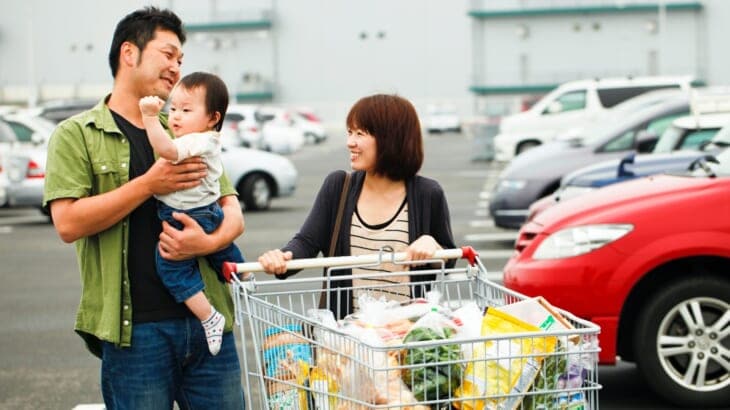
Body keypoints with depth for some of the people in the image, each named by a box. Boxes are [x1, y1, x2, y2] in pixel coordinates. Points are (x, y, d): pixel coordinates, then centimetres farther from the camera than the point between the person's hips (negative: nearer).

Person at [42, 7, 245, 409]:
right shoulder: (77, 134, 3)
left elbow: (232, 211, 13)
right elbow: (68, 223, -10)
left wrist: (211, 240, -10)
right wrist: (149, 185, -14)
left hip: (207, 319, 4)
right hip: (134, 329, -4)